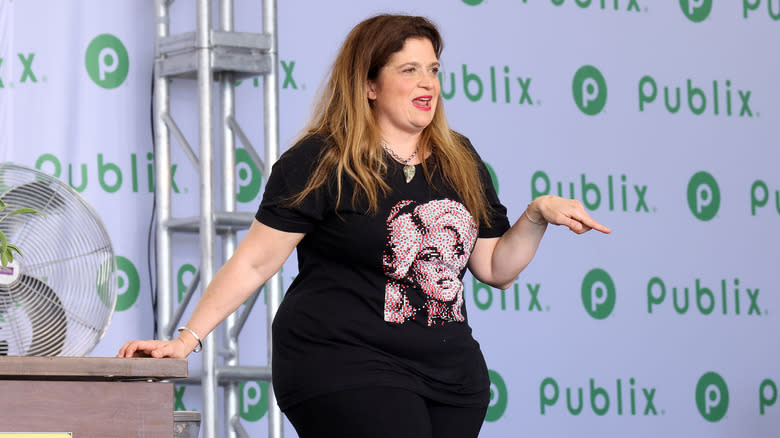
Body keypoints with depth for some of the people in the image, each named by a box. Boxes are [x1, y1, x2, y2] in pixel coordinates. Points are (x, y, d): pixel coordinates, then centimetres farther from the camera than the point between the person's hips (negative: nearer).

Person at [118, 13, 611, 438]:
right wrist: (186, 339, -9)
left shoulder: (460, 163, 14)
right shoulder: (322, 163, -4)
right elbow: (255, 263, -4)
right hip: (343, 370, -6)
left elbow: (496, 269, 16)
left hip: (451, 372, 6)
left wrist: (539, 213, 1)